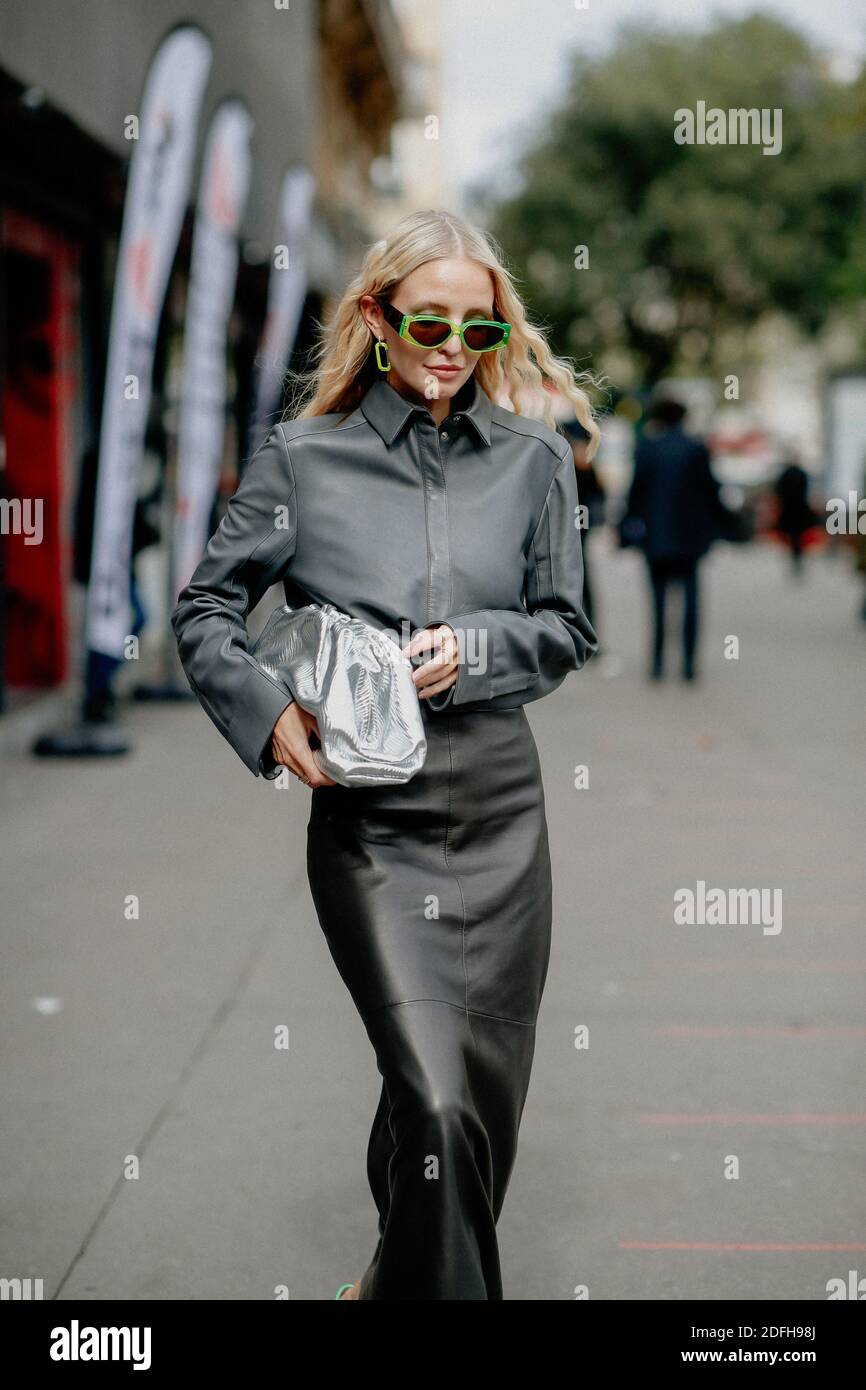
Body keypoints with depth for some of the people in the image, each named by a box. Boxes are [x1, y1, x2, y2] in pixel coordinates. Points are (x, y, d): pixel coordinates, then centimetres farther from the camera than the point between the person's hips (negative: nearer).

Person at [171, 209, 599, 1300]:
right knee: (436, 1100, -14)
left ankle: (400, 1271, 39)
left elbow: (567, 628, 10)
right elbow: (204, 609, 5)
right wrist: (267, 714, -12)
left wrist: (474, 646, -10)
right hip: (367, 813, -3)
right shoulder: (302, 456, 0)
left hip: (500, 805, 3)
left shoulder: (533, 458, 6)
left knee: (489, 1087, 12)